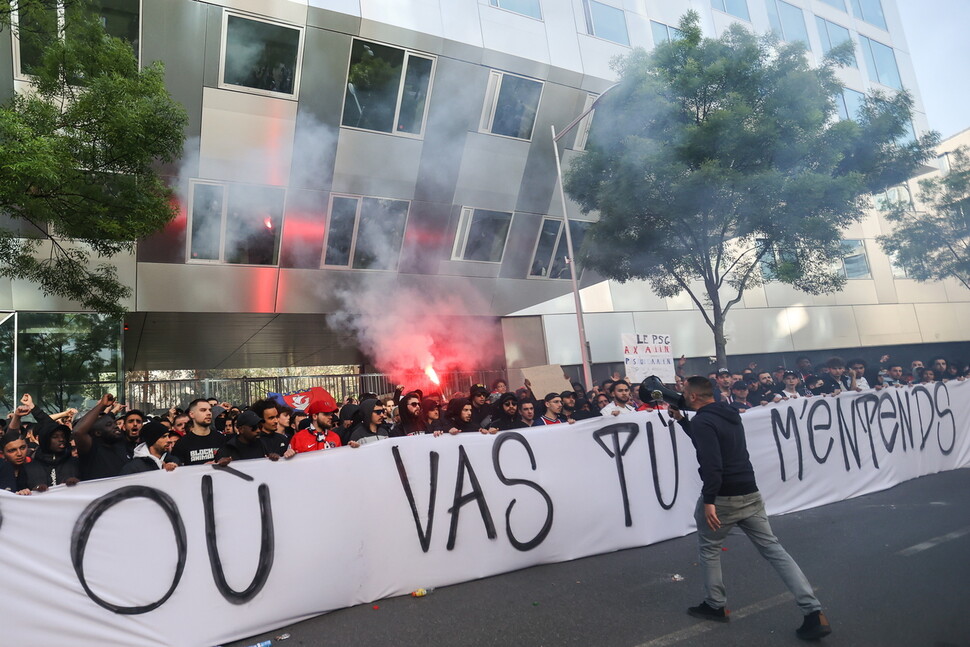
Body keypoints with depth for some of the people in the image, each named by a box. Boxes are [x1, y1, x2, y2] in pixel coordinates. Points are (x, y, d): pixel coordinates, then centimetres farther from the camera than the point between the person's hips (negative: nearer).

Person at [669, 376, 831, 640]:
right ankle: (814, 612, 5)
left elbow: (711, 462, -26)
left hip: (723, 498, -8)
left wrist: (708, 500, -25)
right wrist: (681, 420, 25)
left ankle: (715, 606, 25)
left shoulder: (703, 421, -16)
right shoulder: (730, 414, 13)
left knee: (709, 548, 14)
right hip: (750, 494, 8)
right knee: (772, 549, 10)